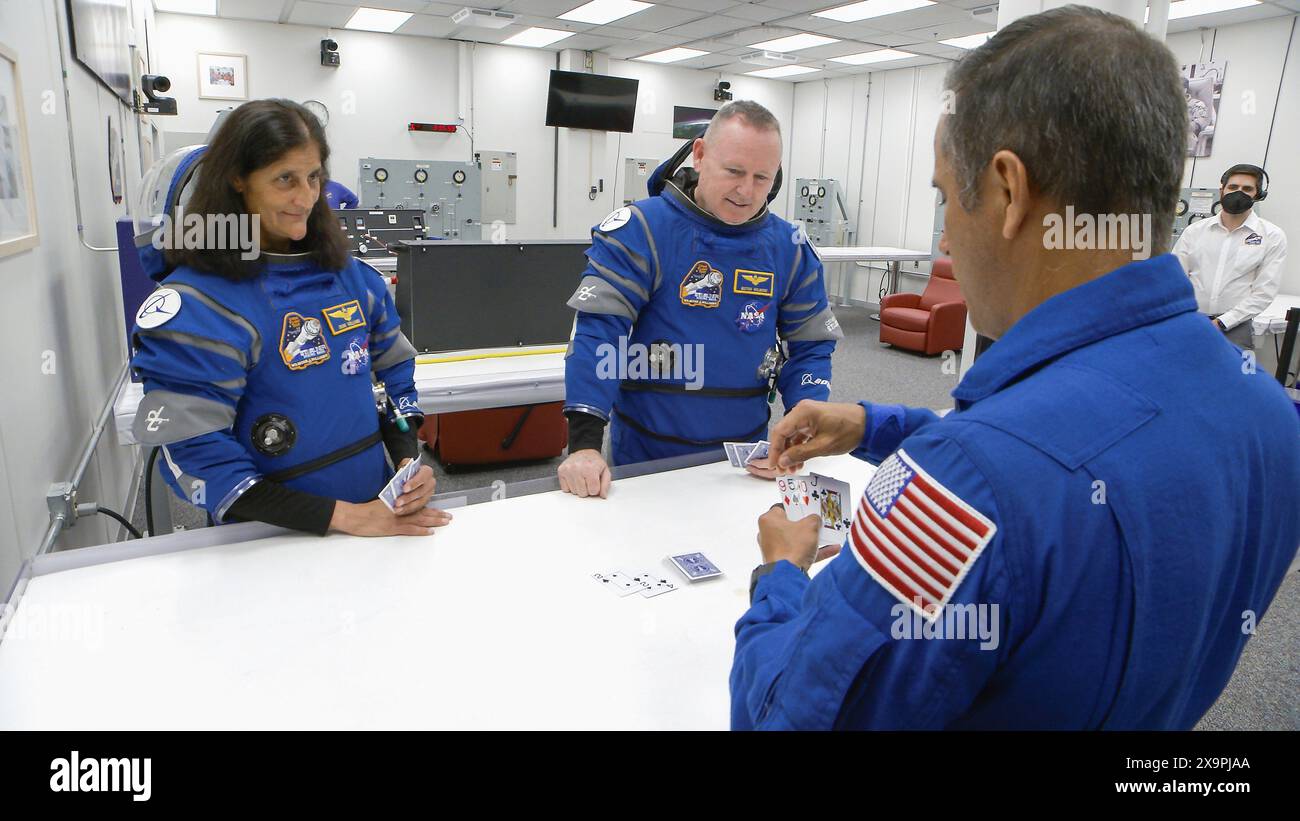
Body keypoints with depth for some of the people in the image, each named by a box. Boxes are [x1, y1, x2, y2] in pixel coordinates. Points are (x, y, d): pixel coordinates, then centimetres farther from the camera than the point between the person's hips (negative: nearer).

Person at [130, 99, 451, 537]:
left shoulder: (352, 276, 4)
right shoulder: (194, 304, -11)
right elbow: (197, 455, -15)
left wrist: (409, 460, -6)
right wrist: (343, 516, -19)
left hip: (380, 515, 2)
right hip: (274, 540, -2)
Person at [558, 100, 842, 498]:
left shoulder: (789, 246, 0)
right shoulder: (641, 229, -13)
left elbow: (810, 345, 4)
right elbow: (598, 331, -19)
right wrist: (585, 444, -28)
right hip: (643, 458, -3)